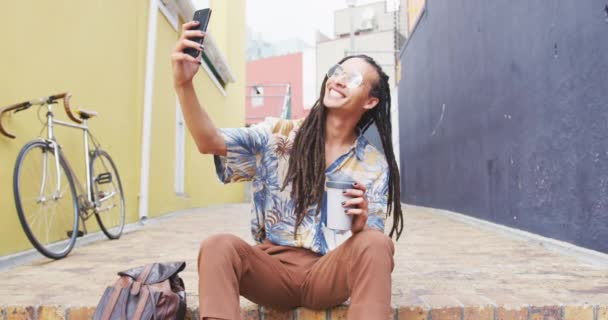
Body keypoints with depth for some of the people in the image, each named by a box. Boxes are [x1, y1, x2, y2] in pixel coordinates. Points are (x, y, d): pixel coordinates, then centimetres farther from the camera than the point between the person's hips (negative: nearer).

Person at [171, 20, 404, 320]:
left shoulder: (374, 165, 2)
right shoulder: (279, 135, 1)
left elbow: (372, 246, 0)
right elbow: (210, 143, -14)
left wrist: (359, 225, -24)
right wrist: (184, 84, -30)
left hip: (329, 273, 1)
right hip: (273, 267, 0)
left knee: (376, 243, -30)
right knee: (218, 246, -30)